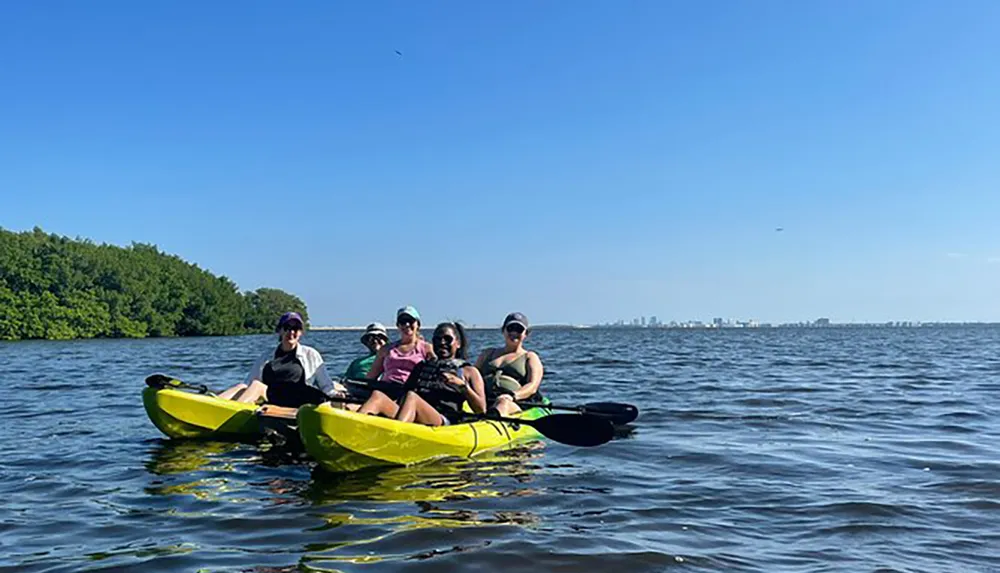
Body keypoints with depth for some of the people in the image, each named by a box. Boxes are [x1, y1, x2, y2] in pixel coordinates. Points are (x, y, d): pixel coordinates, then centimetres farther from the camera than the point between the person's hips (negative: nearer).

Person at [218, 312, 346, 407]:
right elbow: (248, 386, 18)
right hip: (267, 404, 3)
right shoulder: (266, 358, 22)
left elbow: (326, 387, 16)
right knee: (243, 387, -25)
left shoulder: (310, 355, 17)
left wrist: (336, 394, -3)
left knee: (257, 386, -28)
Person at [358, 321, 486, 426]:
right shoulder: (422, 366, 33)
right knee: (378, 396, -20)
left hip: (445, 424, -4)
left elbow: (481, 410, 8)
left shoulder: (468, 371, 20)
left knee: (411, 397, -33)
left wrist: (462, 385, -5)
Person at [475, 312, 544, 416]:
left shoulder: (530, 358, 21)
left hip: (514, 406, -3)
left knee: (503, 404, -41)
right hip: (483, 402, 3)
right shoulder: (488, 354, 33)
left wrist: (513, 396, -19)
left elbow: (533, 386, 3)